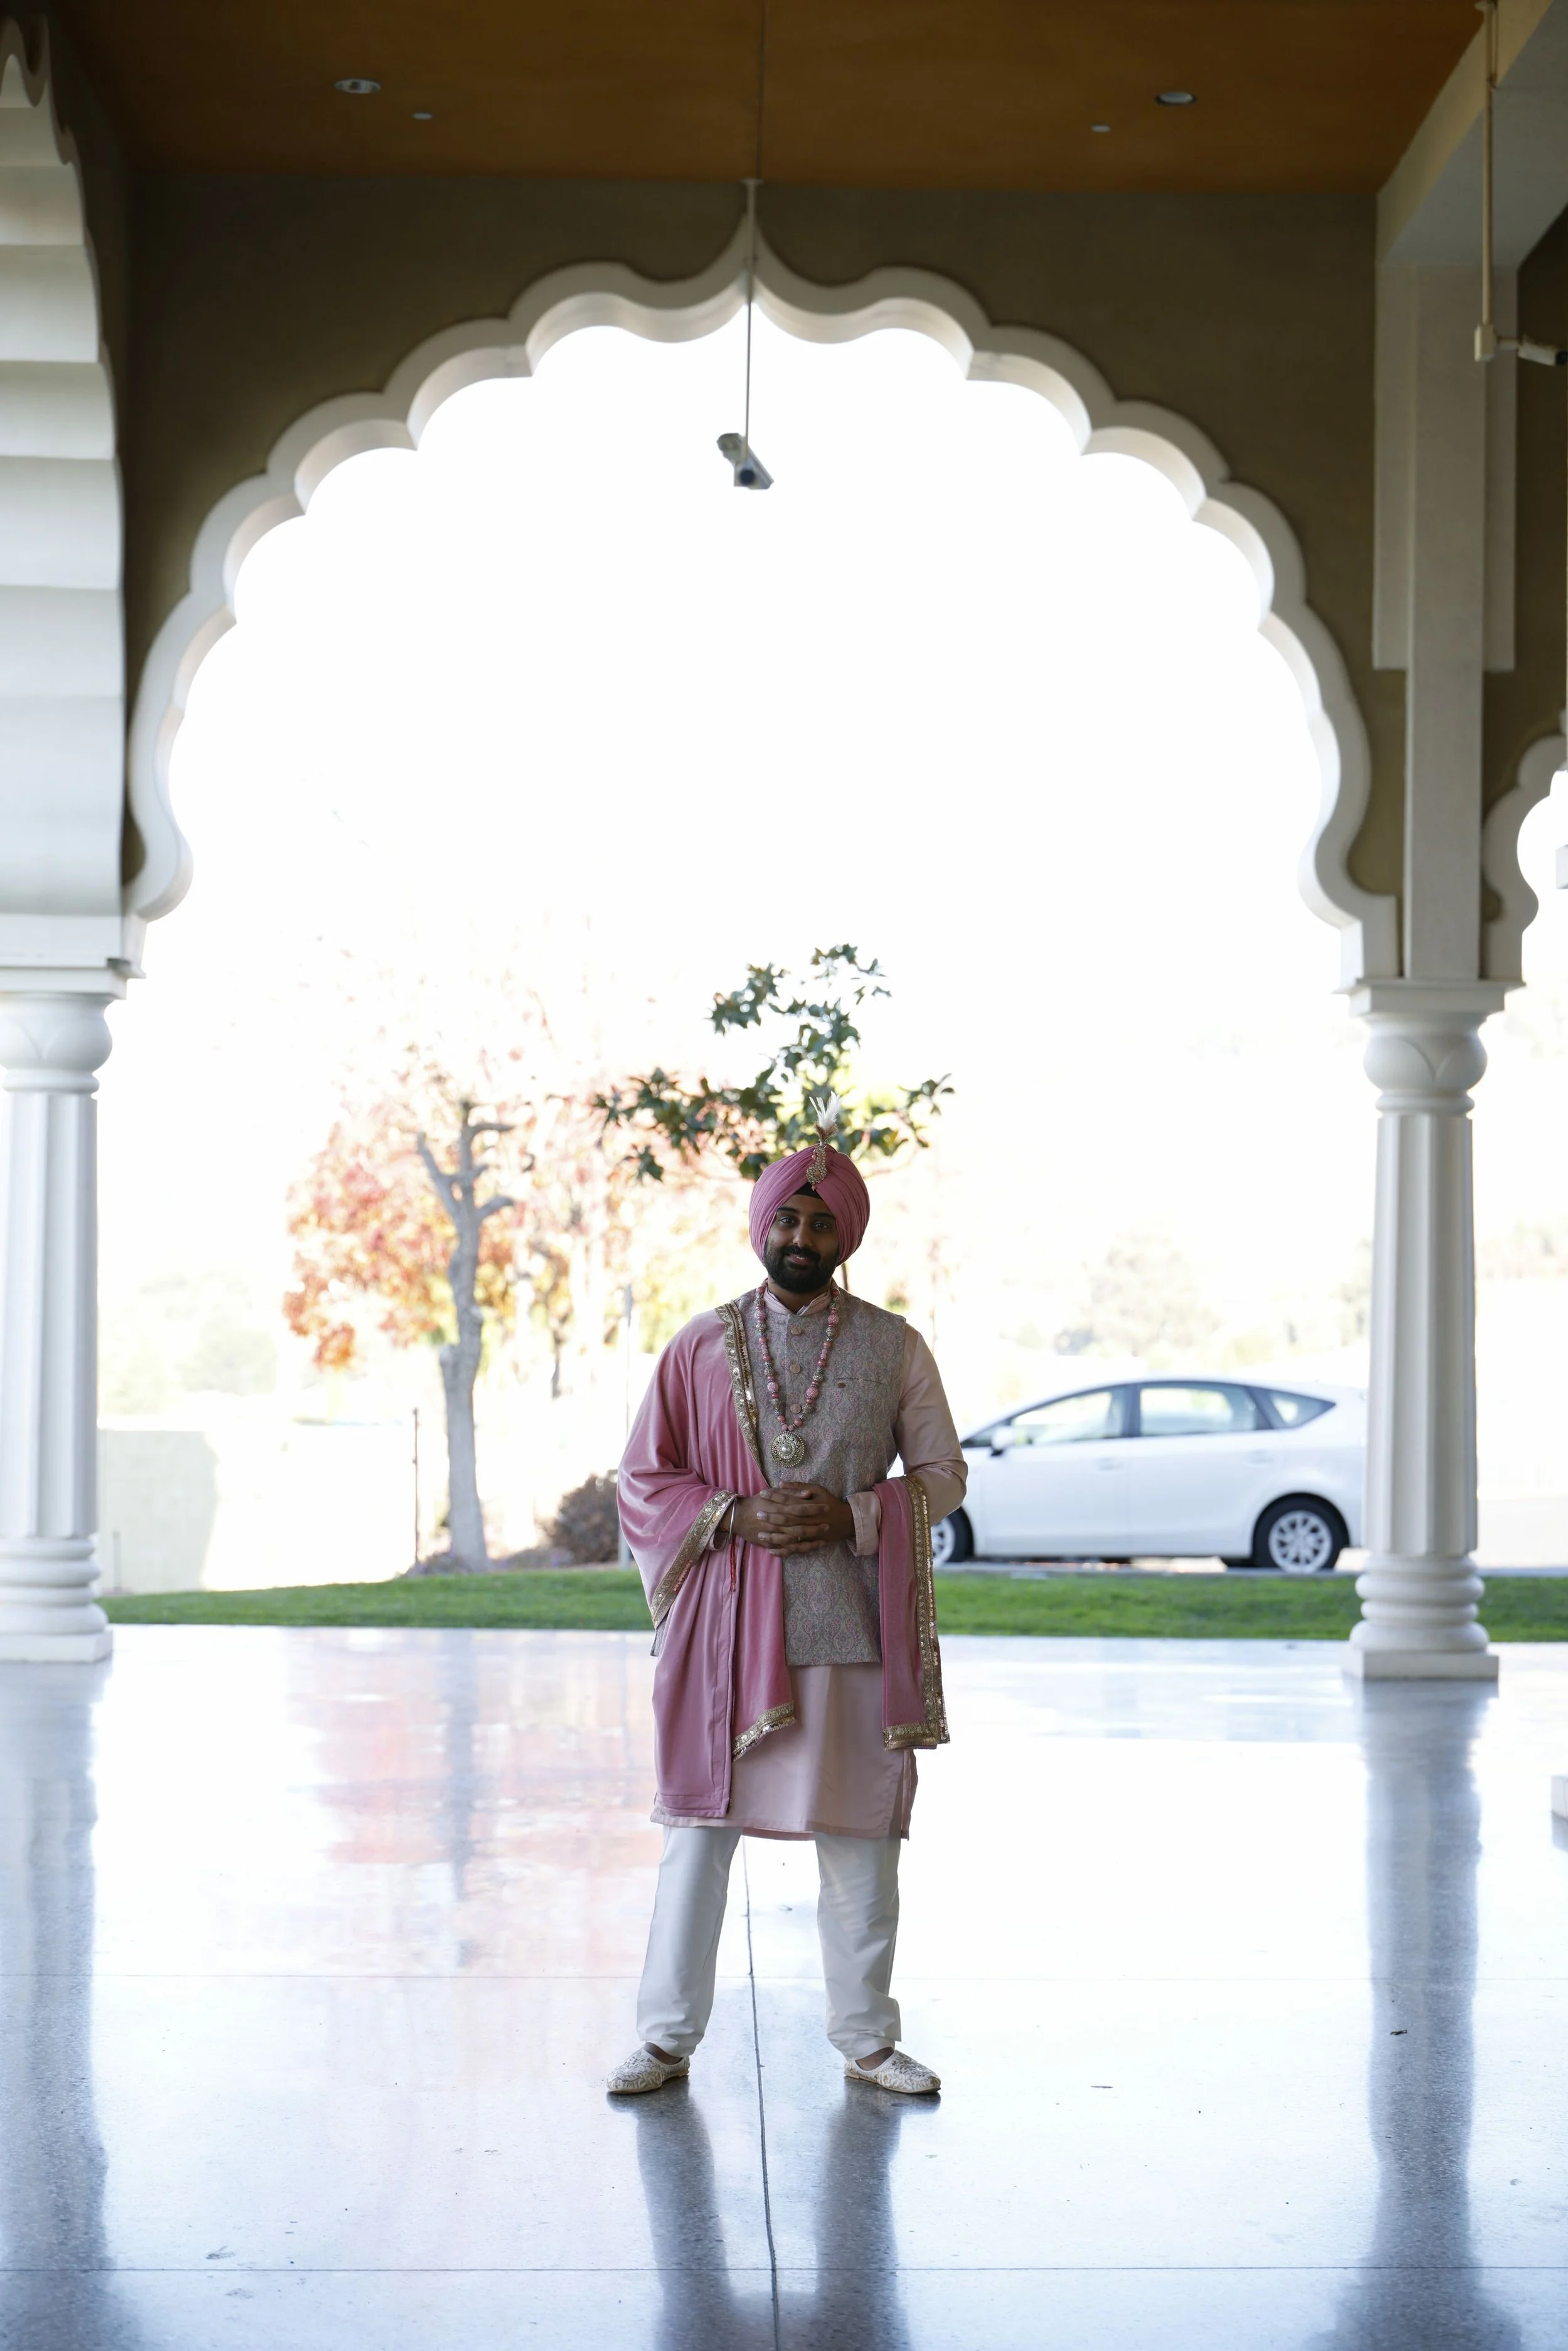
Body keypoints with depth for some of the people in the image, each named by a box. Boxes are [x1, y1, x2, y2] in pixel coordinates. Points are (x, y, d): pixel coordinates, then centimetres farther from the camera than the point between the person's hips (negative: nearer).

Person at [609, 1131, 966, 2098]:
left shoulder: (894, 1347, 6)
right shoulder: (703, 1347, 5)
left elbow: (943, 1474, 7)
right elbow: (645, 1478, 6)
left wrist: (853, 1516, -10)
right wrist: (736, 1516, -12)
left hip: (855, 1629, 1)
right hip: (725, 1627, 0)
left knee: (861, 1837, 5)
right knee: (701, 1829, 1)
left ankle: (866, 2038, 18)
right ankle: (668, 2038, 10)